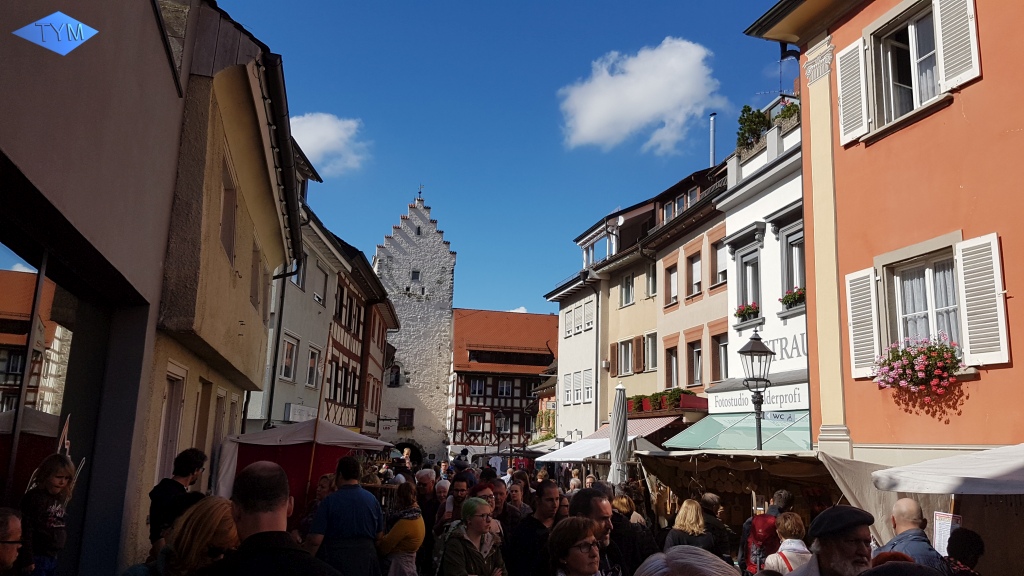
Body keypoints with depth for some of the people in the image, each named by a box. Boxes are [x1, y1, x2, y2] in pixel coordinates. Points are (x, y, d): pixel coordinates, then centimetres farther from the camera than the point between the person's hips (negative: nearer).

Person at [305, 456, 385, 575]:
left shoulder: (330, 501, -14)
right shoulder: (372, 499, -2)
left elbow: (315, 540, -17)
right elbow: (378, 535, 9)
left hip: (335, 563, -4)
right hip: (366, 562, 4)